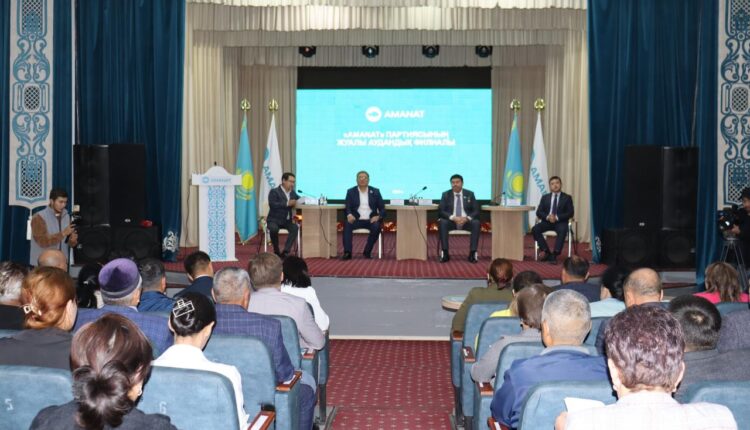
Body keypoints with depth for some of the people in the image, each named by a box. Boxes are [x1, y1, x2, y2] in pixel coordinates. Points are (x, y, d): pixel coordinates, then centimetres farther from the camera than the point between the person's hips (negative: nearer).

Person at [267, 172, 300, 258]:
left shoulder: (292, 192, 13)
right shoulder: (274, 192, -6)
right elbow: (272, 204, -21)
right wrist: (287, 203, -29)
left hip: (287, 220, 5)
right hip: (274, 220, -5)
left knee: (295, 228, -27)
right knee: (274, 229, -36)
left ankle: (285, 252, -27)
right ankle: (276, 251, -13)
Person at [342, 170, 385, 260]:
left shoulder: (375, 191, 12)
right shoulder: (351, 192, 11)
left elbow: (382, 208, 8)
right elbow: (347, 207, 1)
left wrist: (378, 216, -15)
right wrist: (349, 215, -24)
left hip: (370, 220, 0)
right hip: (356, 219, 0)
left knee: (376, 226, -33)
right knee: (347, 225, -32)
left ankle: (367, 252, -20)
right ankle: (347, 252, -36)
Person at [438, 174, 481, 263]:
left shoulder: (470, 194, 9)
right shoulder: (446, 195, 7)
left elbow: (476, 211, 3)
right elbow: (440, 211, -3)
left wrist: (466, 218, -18)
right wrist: (453, 218, -21)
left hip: (466, 222, 0)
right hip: (451, 221, 0)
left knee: (476, 223, -31)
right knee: (442, 222, -32)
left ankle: (473, 253, -29)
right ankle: (445, 253, -31)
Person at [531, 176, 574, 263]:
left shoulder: (567, 197, 8)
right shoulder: (545, 197, 15)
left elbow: (570, 213, -2)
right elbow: (539, 212, 7)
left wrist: (557, 217, -17)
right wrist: (547, 217, -15)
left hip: (560, 222, -3)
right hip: (547, 221, 3)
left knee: (562, 231, -38)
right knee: (535, 229, -27)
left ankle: (554, 254, -34)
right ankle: (547, 252, -20)